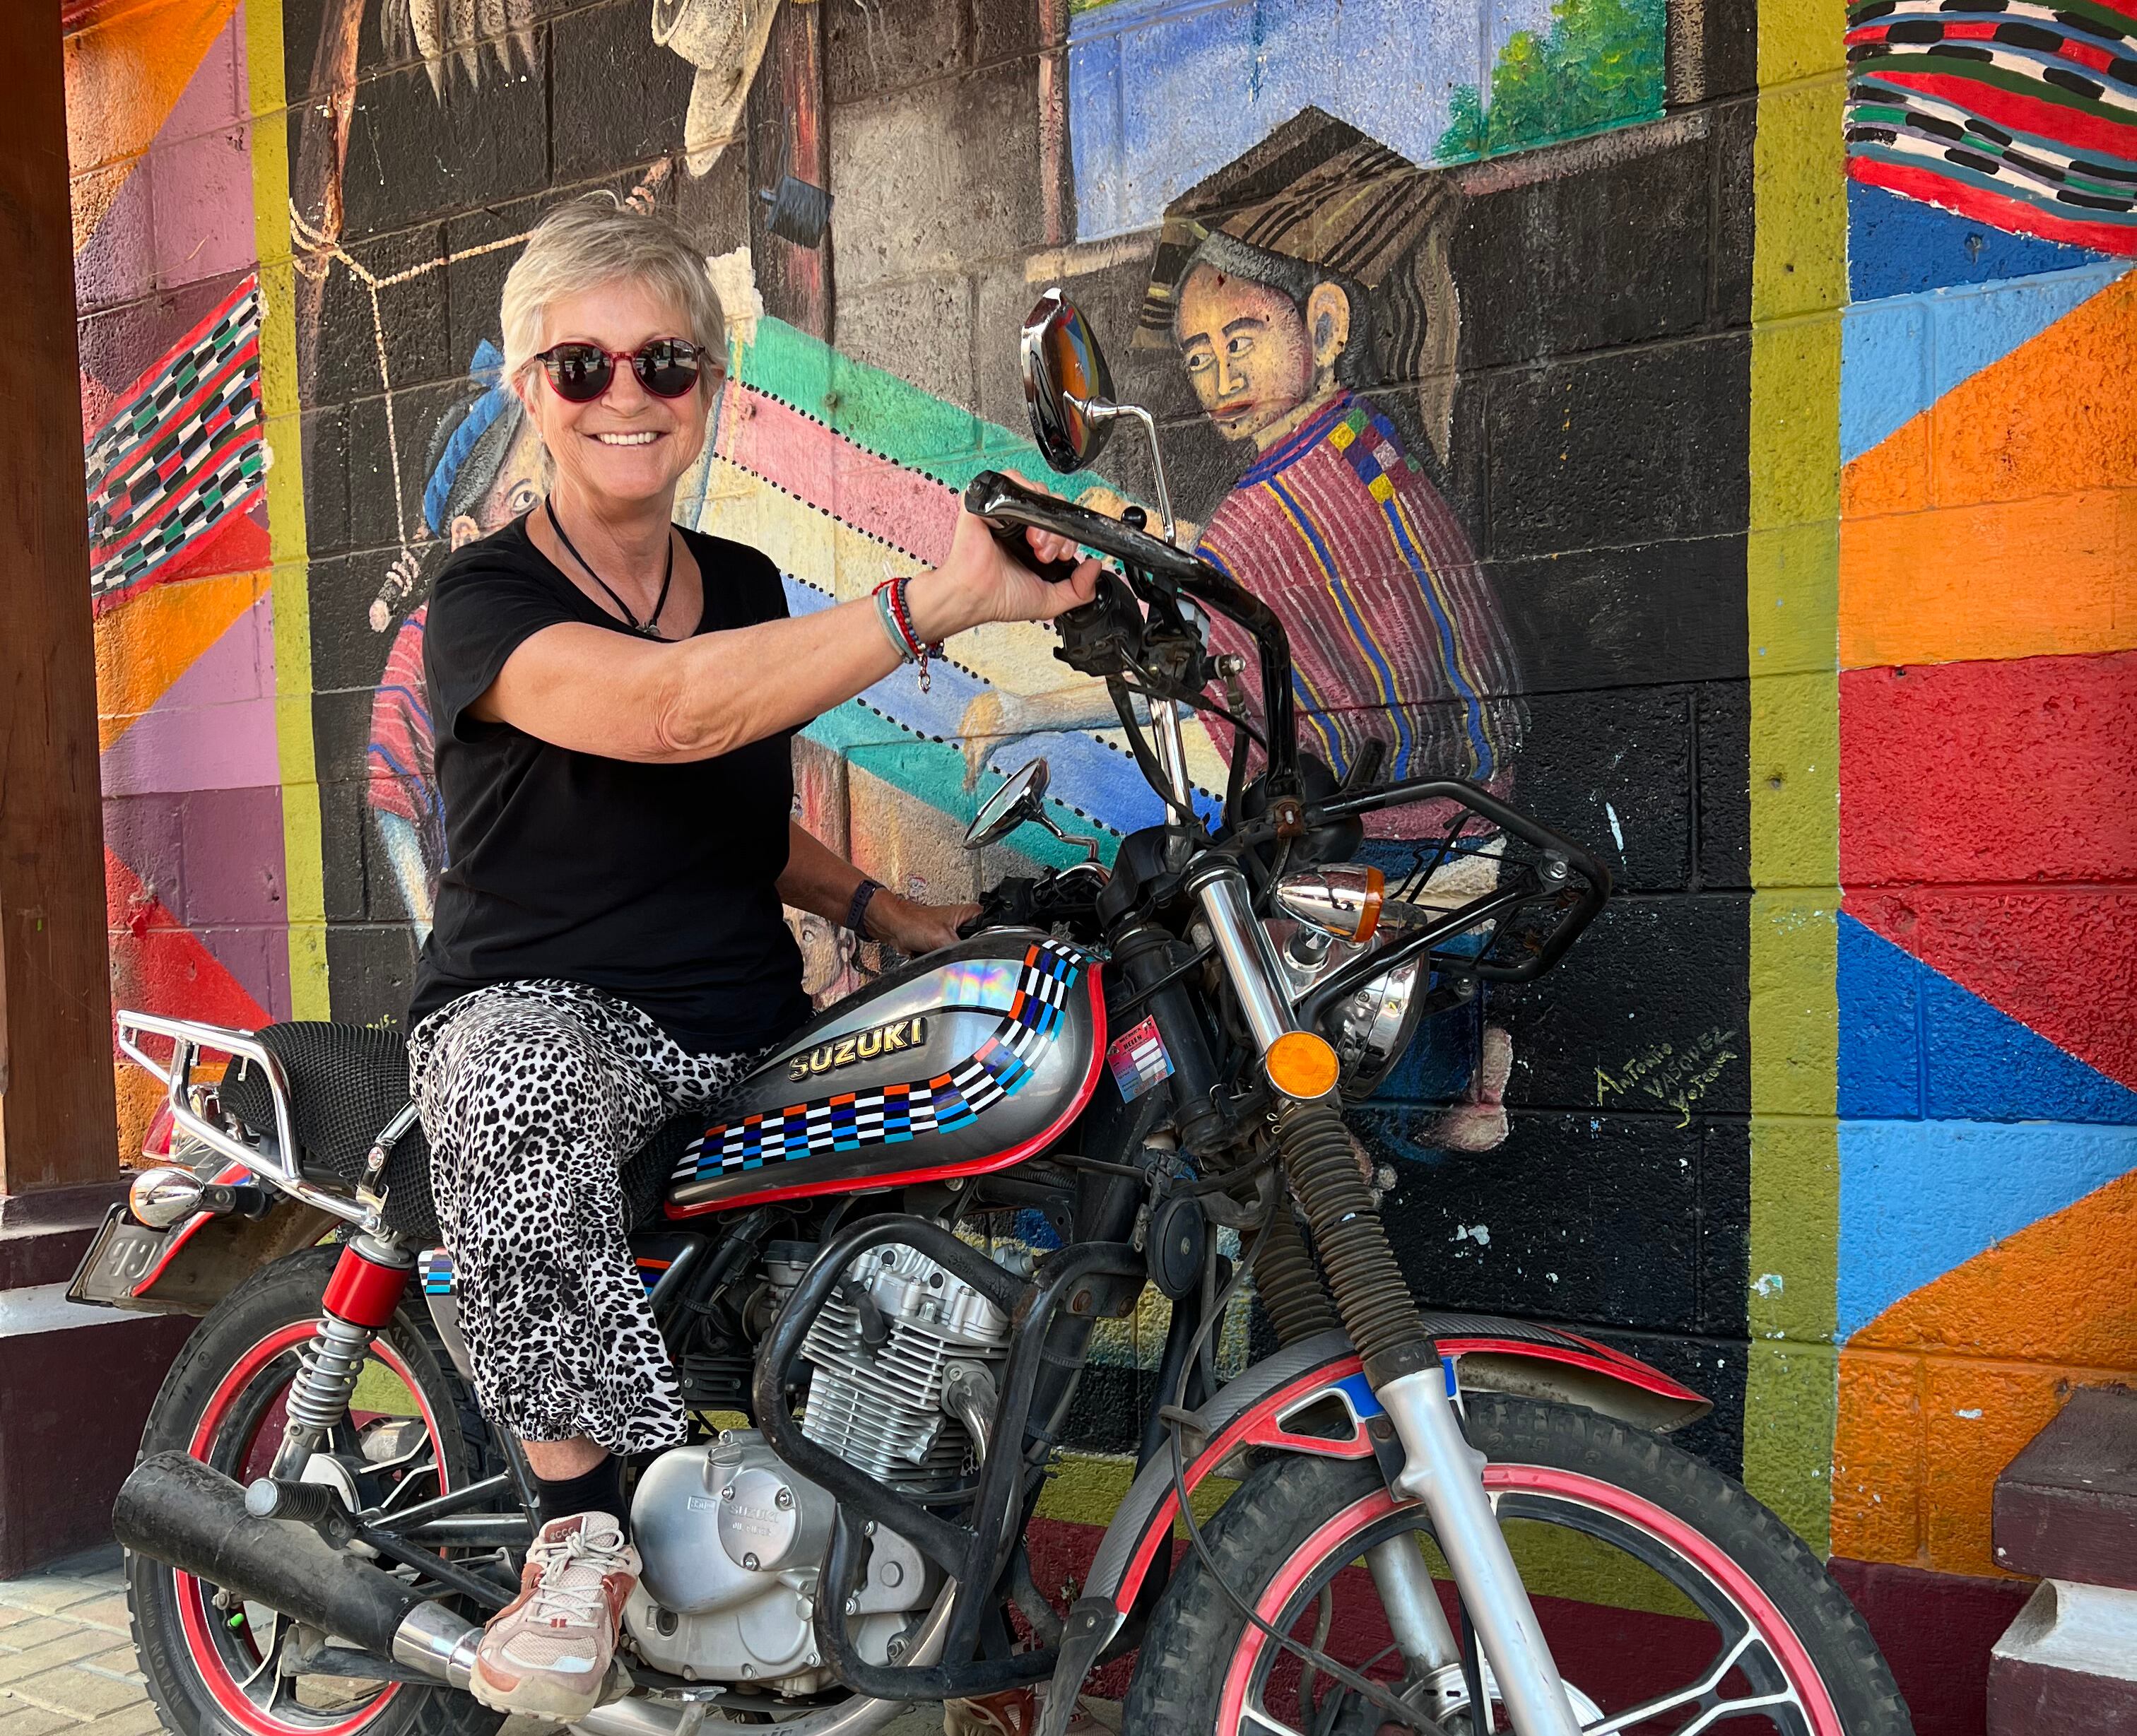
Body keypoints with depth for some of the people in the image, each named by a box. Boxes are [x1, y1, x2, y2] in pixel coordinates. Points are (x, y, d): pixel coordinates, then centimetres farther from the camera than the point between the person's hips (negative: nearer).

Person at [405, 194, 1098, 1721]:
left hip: (745, 1026, 6)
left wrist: (884, 911, 7)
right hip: (540, 1007, -5)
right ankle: (585, 1529, -27)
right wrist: (940, 603, -38)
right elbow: (667, 712, -31)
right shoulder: (487, 602, -8)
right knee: (521, 1083, -41)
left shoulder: (747, 589, 13)